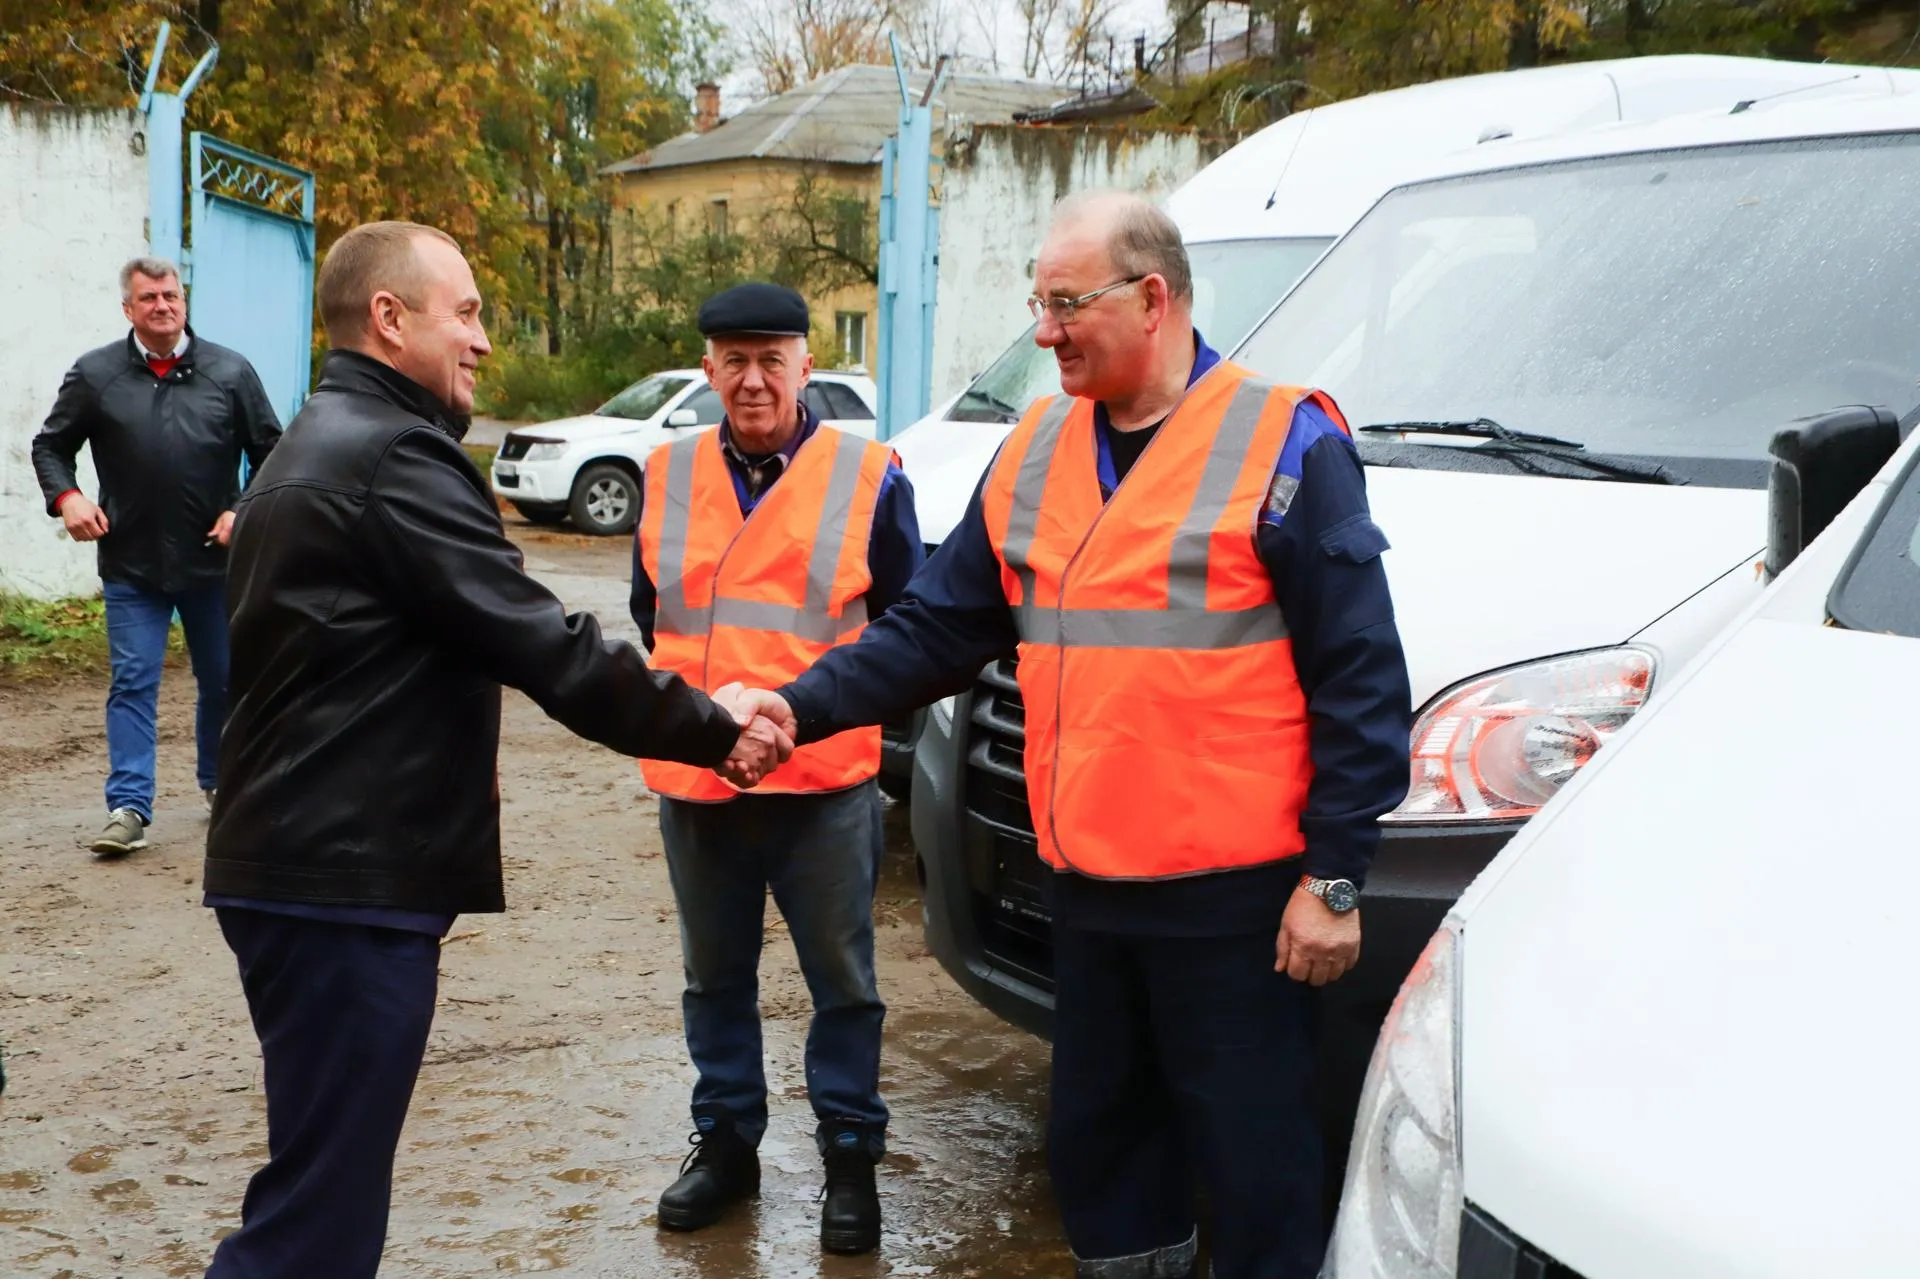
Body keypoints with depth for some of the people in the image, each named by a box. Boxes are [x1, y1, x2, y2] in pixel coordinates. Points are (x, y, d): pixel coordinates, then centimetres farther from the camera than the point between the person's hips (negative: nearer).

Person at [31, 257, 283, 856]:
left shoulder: (231, 372, 2)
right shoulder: (94, 375, 3)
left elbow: (271, 454, 6)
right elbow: (50, 446, 9)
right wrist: (66, 497, -9)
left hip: (214, 561, 1)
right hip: (131, 565, -1)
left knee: (223, 680, 12)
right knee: (132, 683, -3)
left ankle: (220, 784, 31)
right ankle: (129, 809, -3)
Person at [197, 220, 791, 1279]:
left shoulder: (311, 451, 18)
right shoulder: (397, 456, -15)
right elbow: (546, 645, -19)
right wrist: (715, 729, -10)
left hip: (292, 859, 11)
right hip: (350, 879, -11)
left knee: (327, 1165, 19)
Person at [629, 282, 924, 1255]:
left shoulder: (868, 478, -3)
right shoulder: (668, 475, 7)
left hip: (824, 782, -3)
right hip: (693, 780, 3)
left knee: (842, 983, 5)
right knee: (716, 978, 15)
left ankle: (851, 1156, 19)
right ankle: (726, 1141, 30)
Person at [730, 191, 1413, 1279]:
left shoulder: (1286, 444, -9)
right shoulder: (1034, 454, 10)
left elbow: (1361, 681, -10)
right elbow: (938, 628, 11)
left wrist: (1334, 878, -13)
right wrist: (803, 709, -2)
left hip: (1236, 895, -6)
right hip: (1087, 885, 6)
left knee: (1257, 1167, 3)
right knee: (1099, 1142, 18)